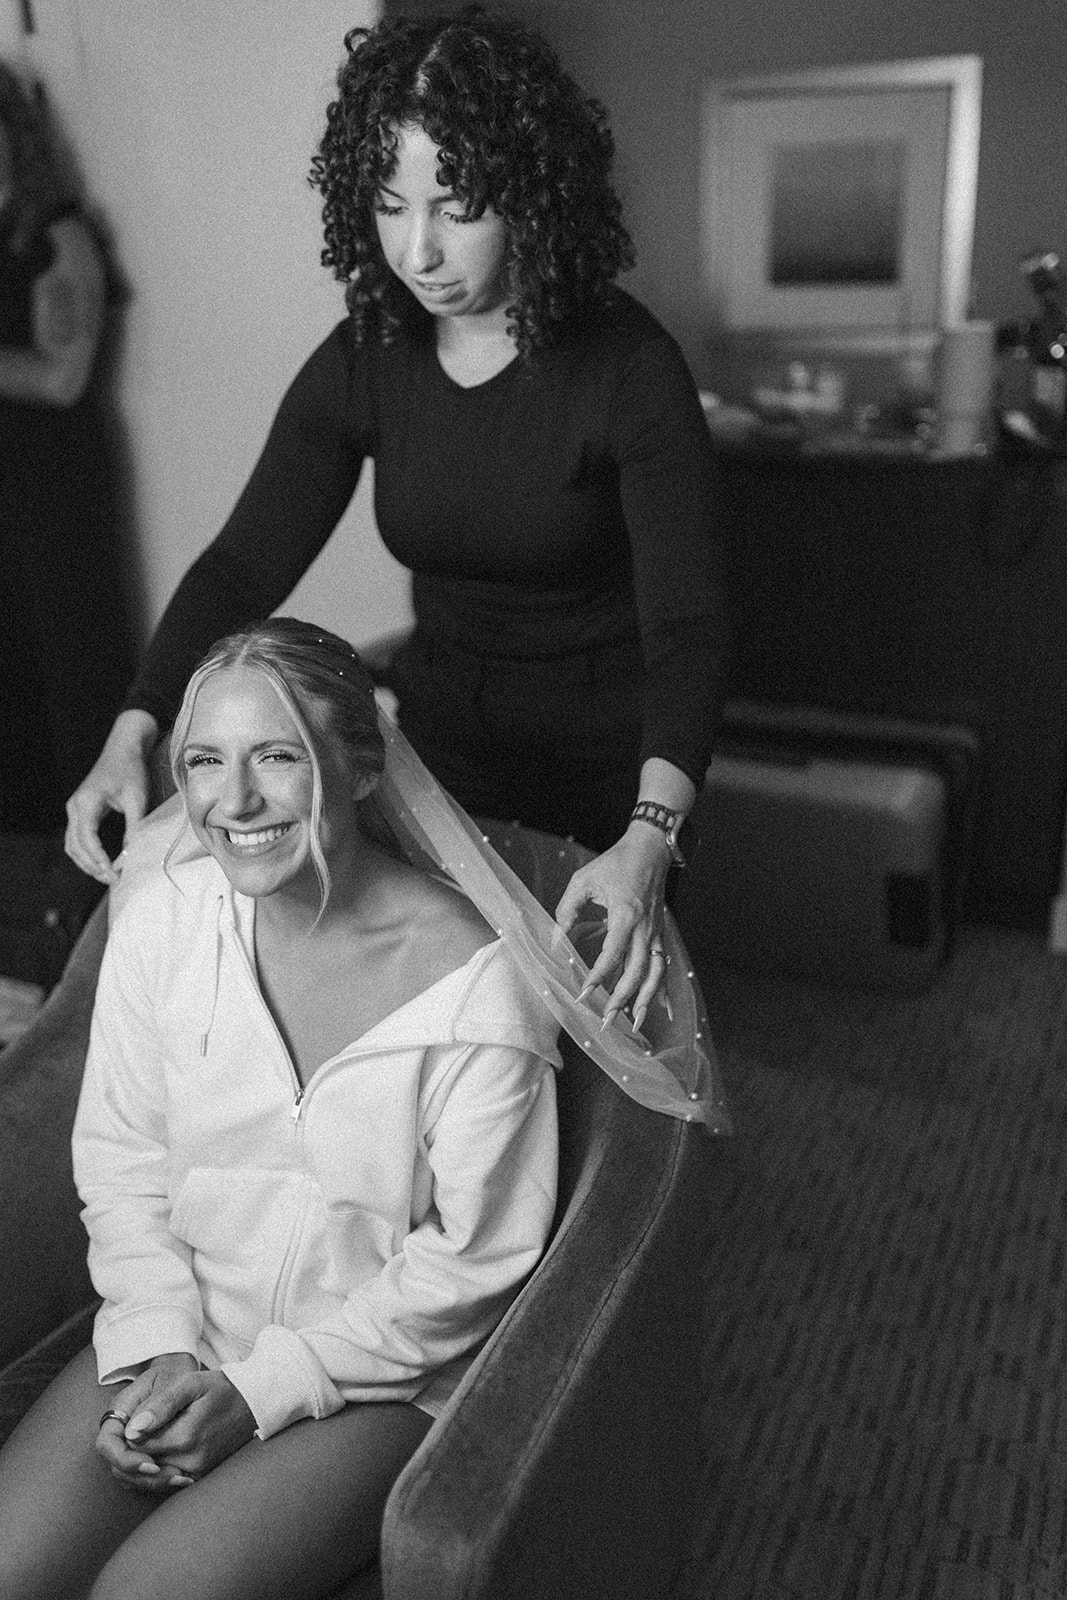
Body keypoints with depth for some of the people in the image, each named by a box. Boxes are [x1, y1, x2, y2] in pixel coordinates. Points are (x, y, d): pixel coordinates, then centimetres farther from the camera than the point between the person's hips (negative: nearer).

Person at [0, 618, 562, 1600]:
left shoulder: (473, 981, -22)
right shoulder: (163, 914, -8)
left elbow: (474, 1256, -14)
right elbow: (122, 1158, 2)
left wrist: (259, 1388, -13)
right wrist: (156, 1349, -11)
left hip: (380, 1374, -3)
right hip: (180, 1327, 4)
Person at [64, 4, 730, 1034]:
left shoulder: (627, 366, -21)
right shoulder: (363, 361, -9)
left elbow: (685, 621, -27)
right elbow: (245, 563, -12)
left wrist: (648, 840, -43)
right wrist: (133, 734, -27)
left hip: (603, 761, -3)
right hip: (439, 734, 4)